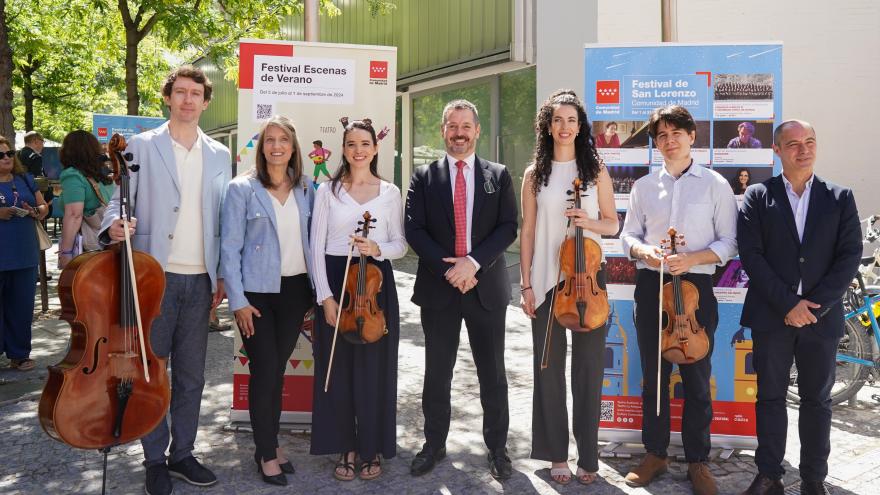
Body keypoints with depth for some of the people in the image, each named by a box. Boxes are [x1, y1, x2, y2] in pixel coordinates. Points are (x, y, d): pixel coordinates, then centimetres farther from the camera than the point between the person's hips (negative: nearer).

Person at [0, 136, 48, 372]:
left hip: (25, 254, 4)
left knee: (22, 307, 10)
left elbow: (44, 206, 16)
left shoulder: (25, 179, 12)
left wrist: (36, 211, -5)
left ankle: (19, 354, 22)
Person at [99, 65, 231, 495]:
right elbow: (119, 201, 1)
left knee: (191, 374, 10)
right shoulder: (141, 146, 3)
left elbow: (222, 220, 11)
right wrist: (113, 226, -22)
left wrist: (222, 275, 7)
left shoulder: (219, 156, 11)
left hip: (200, 280, 3)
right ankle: (155, 460, 19)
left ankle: (182, 453, 24)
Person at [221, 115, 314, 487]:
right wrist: (238, 301, -12)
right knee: (264, 371, 0)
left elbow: (311, 242, 10)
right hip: (257, 292, -4)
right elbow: (230, 248, -8)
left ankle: (270, 442, 28)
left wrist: (315, 292, 5)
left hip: (295, 289, 4)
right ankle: (266, 452, 15)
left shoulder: (305, 190, 7)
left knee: (278, 369, 13)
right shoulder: (242, 189, -5)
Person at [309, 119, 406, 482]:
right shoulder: (328, 190, 4)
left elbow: (400, 245, 6)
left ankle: (372, 449, 19)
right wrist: (325, 296, -9)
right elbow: (317, 247, 0)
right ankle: (346, 448, 20)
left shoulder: (390, 192, 6)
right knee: (338, 369, 5)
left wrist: (378, 248, -17)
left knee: (373, 369, 3)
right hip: (334, 282, 0)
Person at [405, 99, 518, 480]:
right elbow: (414, 229, -3)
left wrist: (474, 261, -17)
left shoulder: (499, 176, 4)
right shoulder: (424, 177, 4)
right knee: (437, 373, 11)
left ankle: (497, 448, 23)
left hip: (486, 287, 0)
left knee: (492, 373, 9)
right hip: (438, 287, 0)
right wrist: (448, 268, -14)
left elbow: (508, 227, -3)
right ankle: (434, 444, 26)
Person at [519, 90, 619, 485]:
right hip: (547, 279, 1)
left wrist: (588, 222, -15)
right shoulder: (535, 174, 6)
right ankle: (557, 454, 18)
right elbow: (528, 232, 5)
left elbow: (613, 225, 7)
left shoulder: (596, 171, 5)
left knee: (588, 368, 3)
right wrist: (526, 284, -1)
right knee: (549, 367, 5)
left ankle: (587, 456, 16)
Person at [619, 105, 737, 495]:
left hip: (696, 287, -2)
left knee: (697, 378, 5)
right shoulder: (644, 186, 9)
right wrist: (643, 250, -11)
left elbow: (729, 241, -1)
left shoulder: (715, 184, 1)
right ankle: (655, 453, 25)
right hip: (650, 287, 3)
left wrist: (692, 258, -17)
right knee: (653, 375, 11)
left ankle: (697, 460, 20)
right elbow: (628, 235, 11)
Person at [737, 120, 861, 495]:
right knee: (770, 397, 7)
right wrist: (788, 304, -14)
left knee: (817, 400, 10)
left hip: (821, 316, 1)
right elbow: (751, 254, -6)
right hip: (771, 316, -1)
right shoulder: (758, 196, 2)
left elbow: (850, 256, -1)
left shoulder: (840, 198, 6)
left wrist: (813, 305, -12)